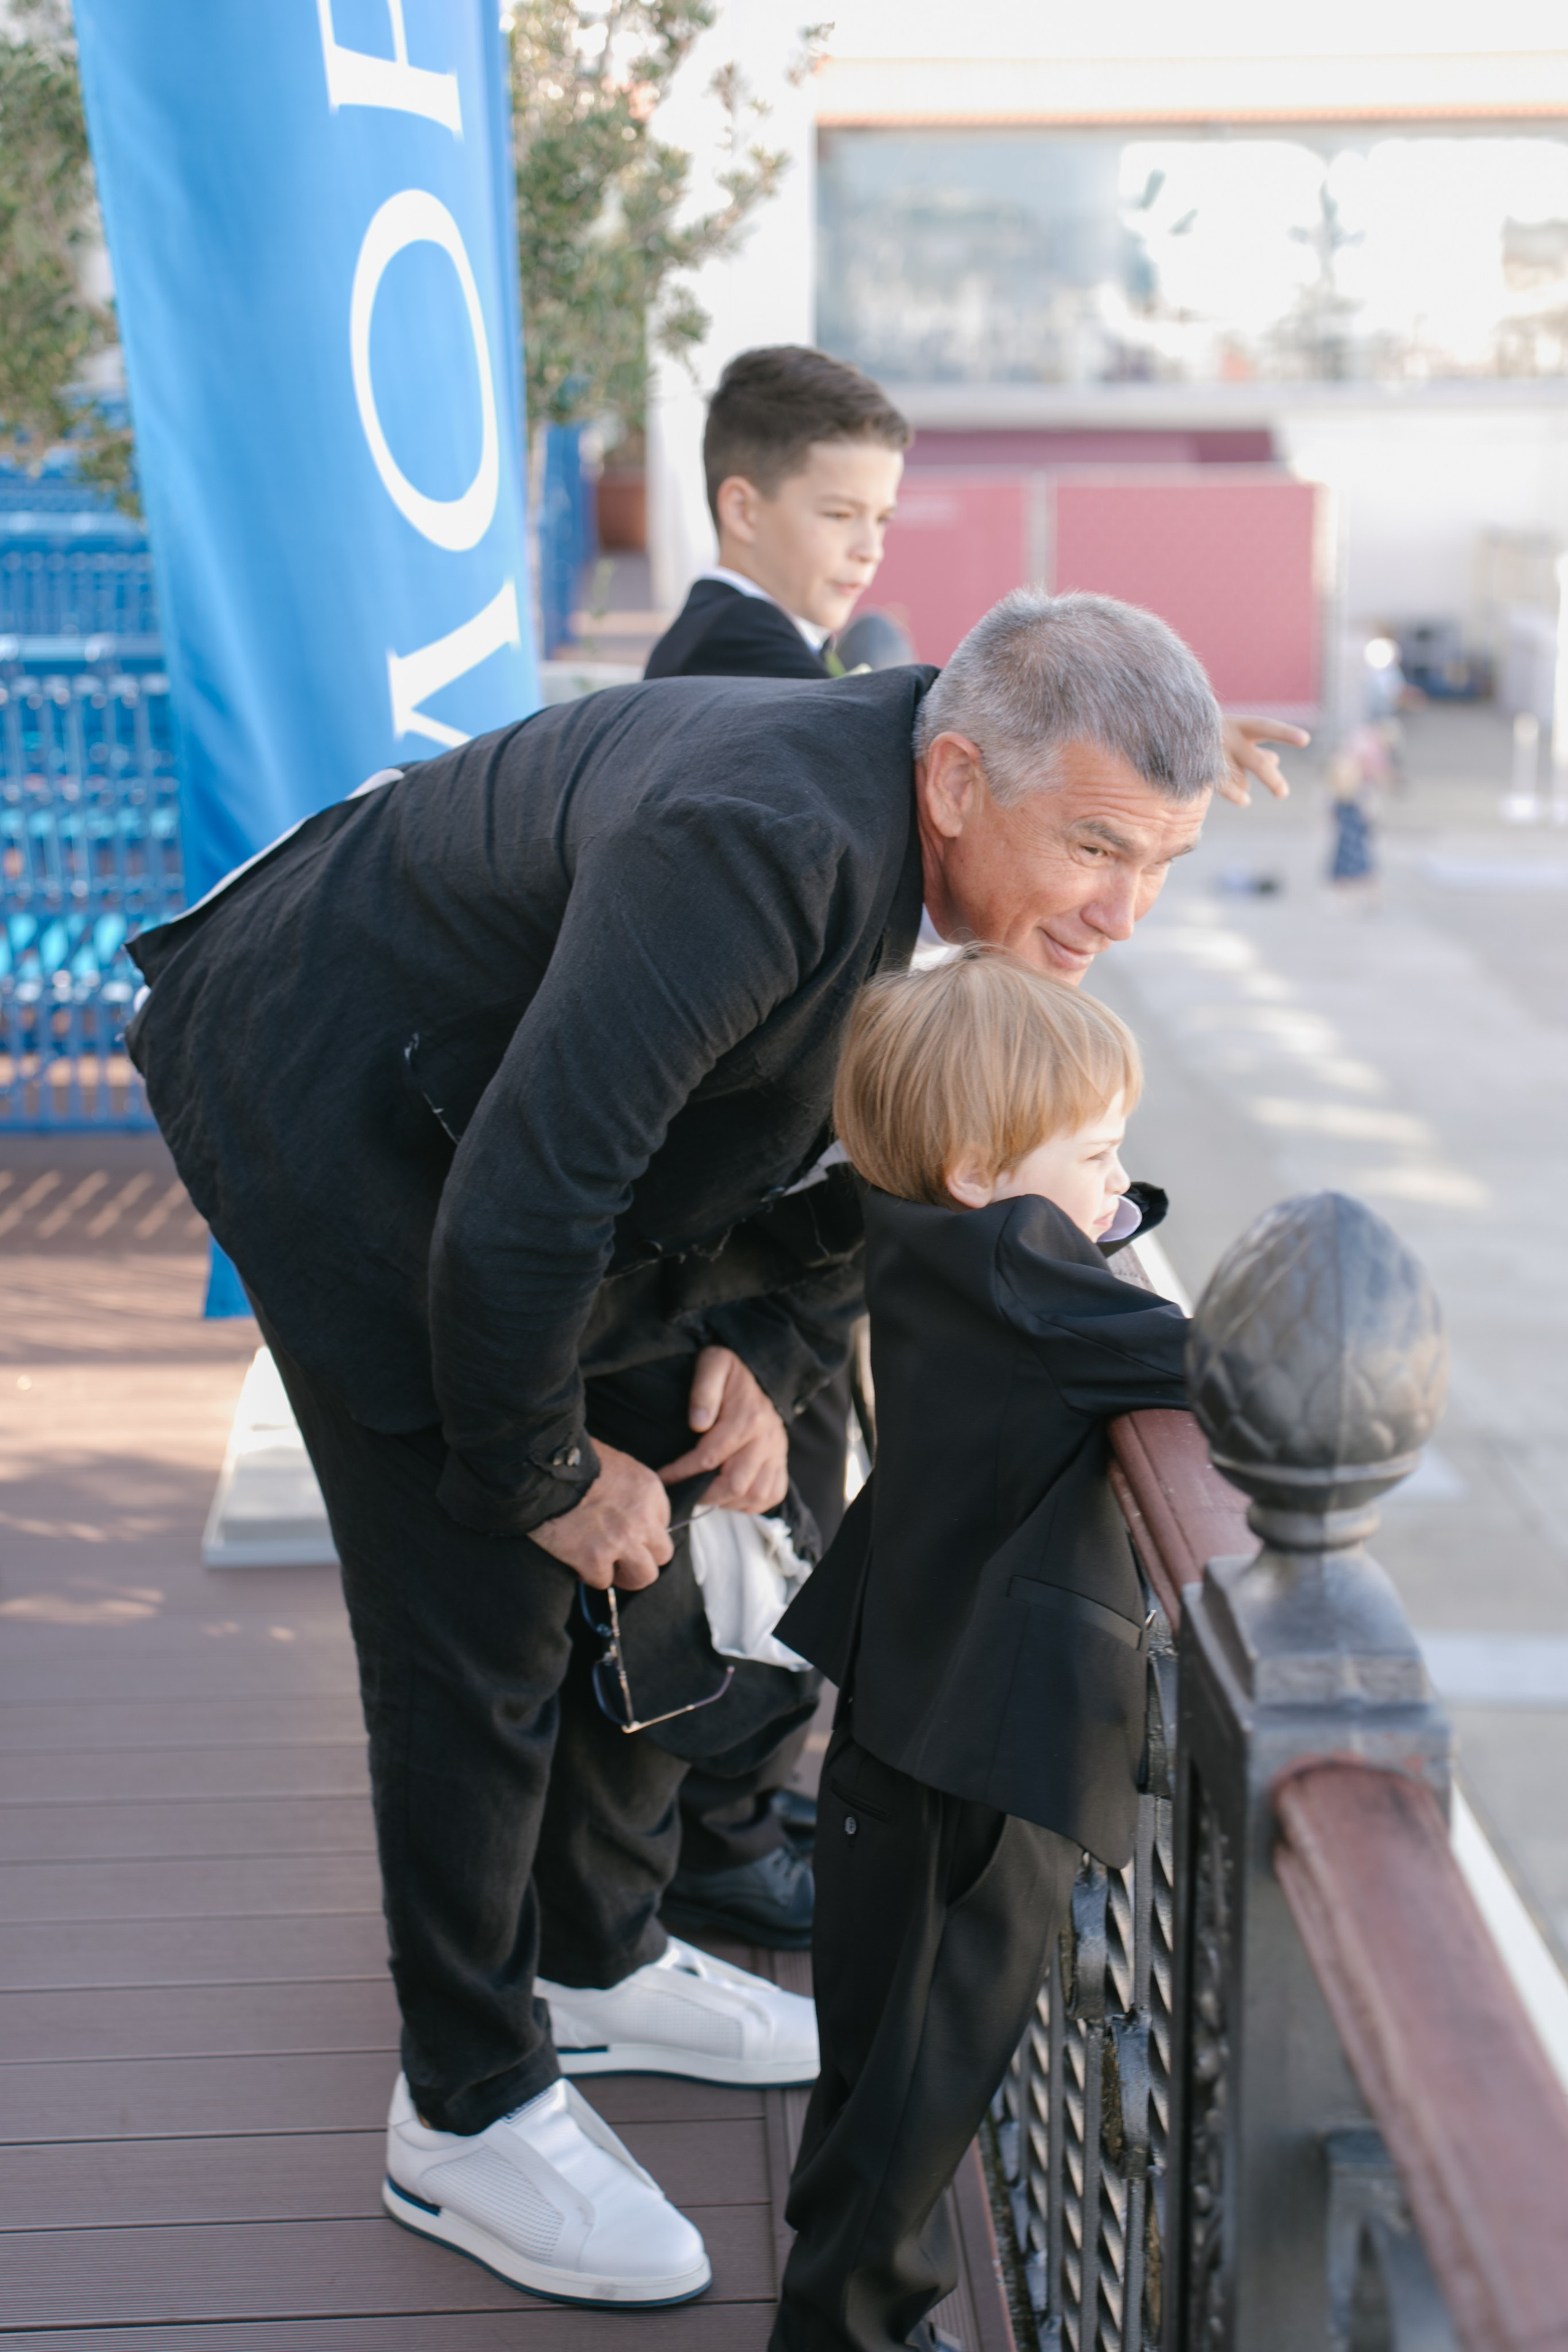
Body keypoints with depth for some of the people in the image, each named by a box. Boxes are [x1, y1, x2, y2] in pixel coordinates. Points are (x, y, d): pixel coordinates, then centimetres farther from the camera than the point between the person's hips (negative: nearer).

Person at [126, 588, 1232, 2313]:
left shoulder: (966, 860, -10)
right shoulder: (760, 845, -38)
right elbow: (519, 1202, -37)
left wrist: (764, 1355, -5)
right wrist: (537, 1470, -21)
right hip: (333, 1114, -9)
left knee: (643, 1549, 16)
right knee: (477, 1613, -7)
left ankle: (597, 1965, 37)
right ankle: (465, 2117, 10)